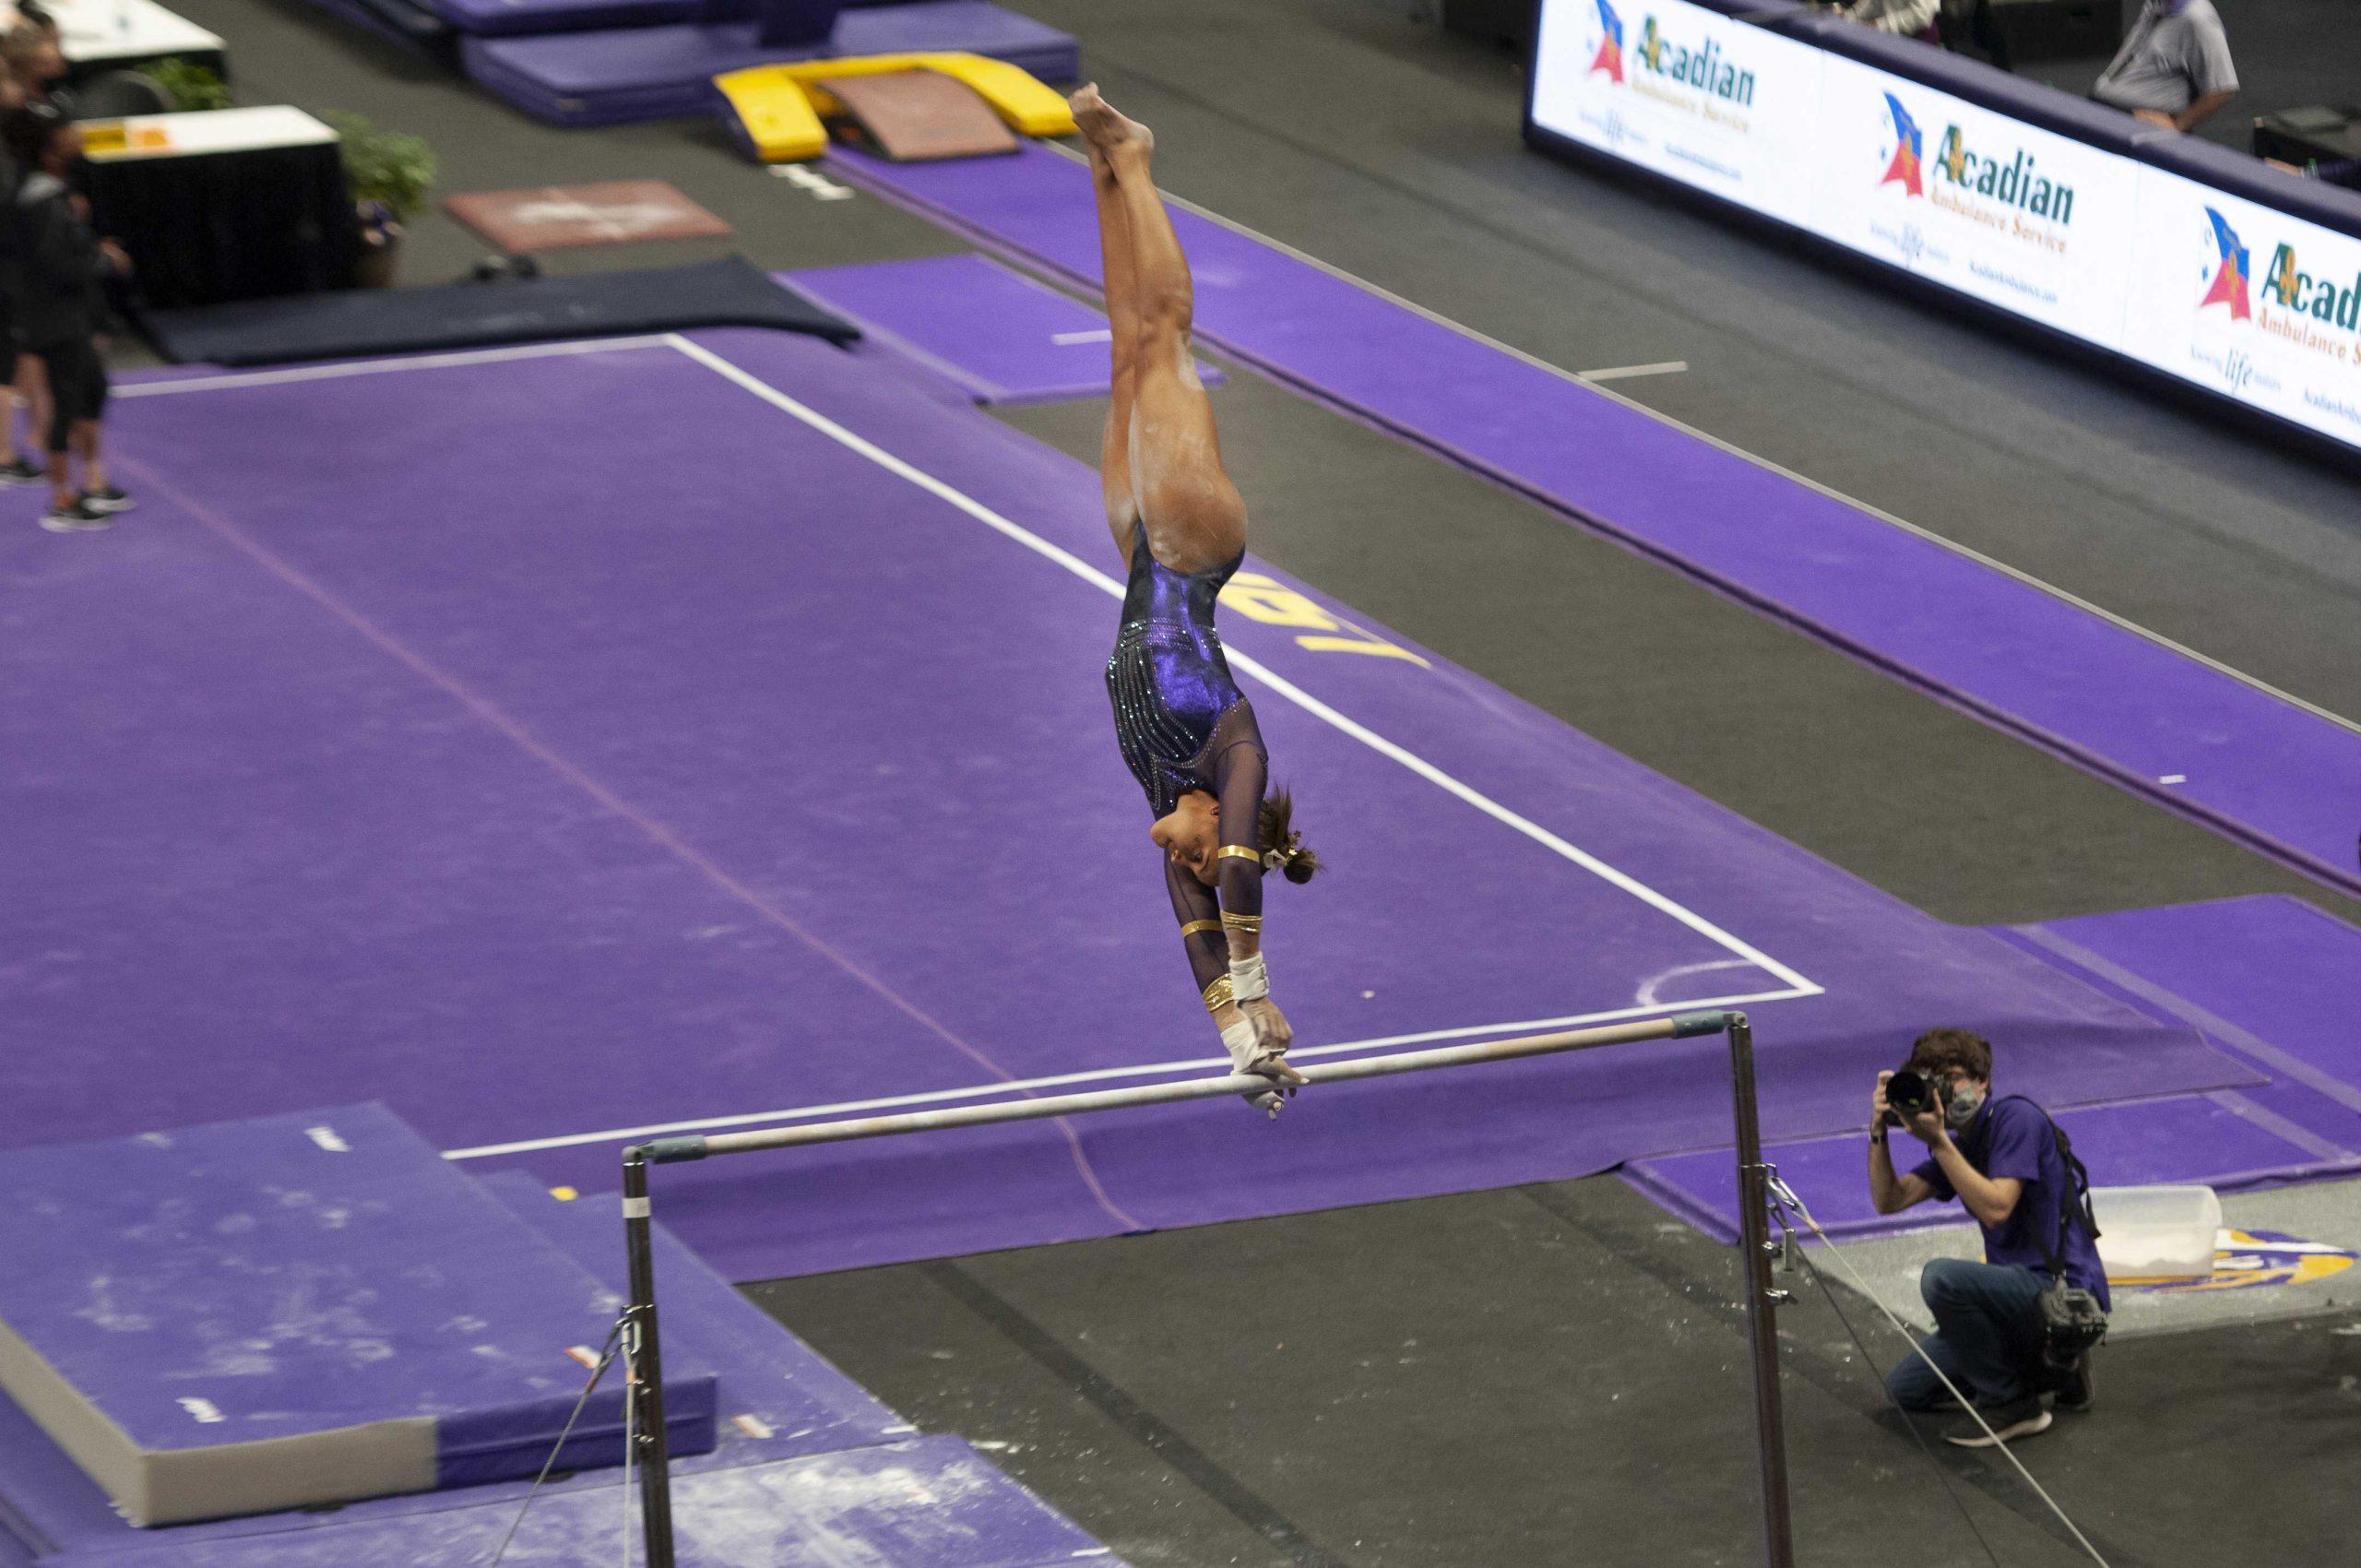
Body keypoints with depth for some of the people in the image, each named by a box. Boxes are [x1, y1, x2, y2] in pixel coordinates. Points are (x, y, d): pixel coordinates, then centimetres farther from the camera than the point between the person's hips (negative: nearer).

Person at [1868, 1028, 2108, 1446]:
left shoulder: (2016, 1118, -13)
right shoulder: (1957, 1143, 14)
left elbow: (1996, 1209, -23)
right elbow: (1889, 1200, 8)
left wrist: (1938, 1141, -24)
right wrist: (1879, 1132, -6)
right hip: (2022, 1291, 10)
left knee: (1943, 1277, -33)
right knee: (1907, 1388, 10)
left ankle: (2010, 1403, -14)